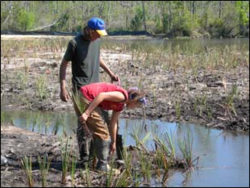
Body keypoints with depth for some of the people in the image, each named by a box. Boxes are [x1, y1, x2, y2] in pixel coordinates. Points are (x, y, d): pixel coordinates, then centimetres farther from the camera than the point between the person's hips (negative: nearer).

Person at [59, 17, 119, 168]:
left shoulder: (97, 41, 6)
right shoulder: (75, 43, -13)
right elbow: (64, 65, -8)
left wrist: (110, 73, 17)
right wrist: (63, 88, -13)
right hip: (81, 89, -7)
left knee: (104, 118, 8)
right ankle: (84, 157, 2)